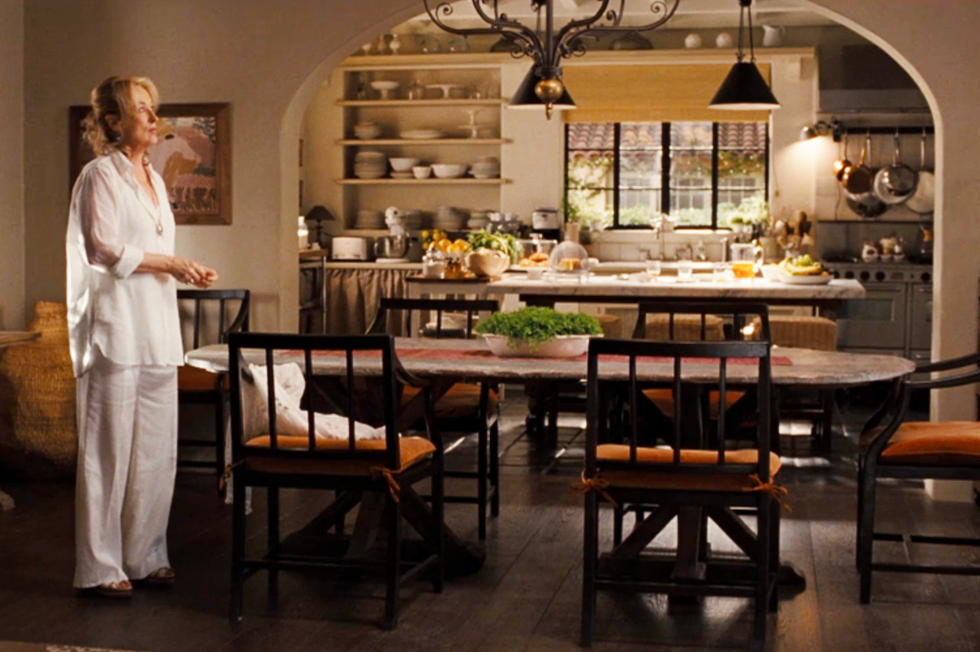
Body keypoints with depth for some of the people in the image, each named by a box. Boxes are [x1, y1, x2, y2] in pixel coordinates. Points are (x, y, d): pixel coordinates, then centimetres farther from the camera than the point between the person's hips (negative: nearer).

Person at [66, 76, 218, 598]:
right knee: (109, 450, -5)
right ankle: (98, 566, 2)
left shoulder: (152, 178, 20)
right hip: (115, 329, -8)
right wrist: (170, 263, -11)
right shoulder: (102, 173, -5)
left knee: (155, 450, 9)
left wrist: (188, 272, 10)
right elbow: (107, 248, -15)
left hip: (157, 331, 8)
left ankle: (144, 555, 19)